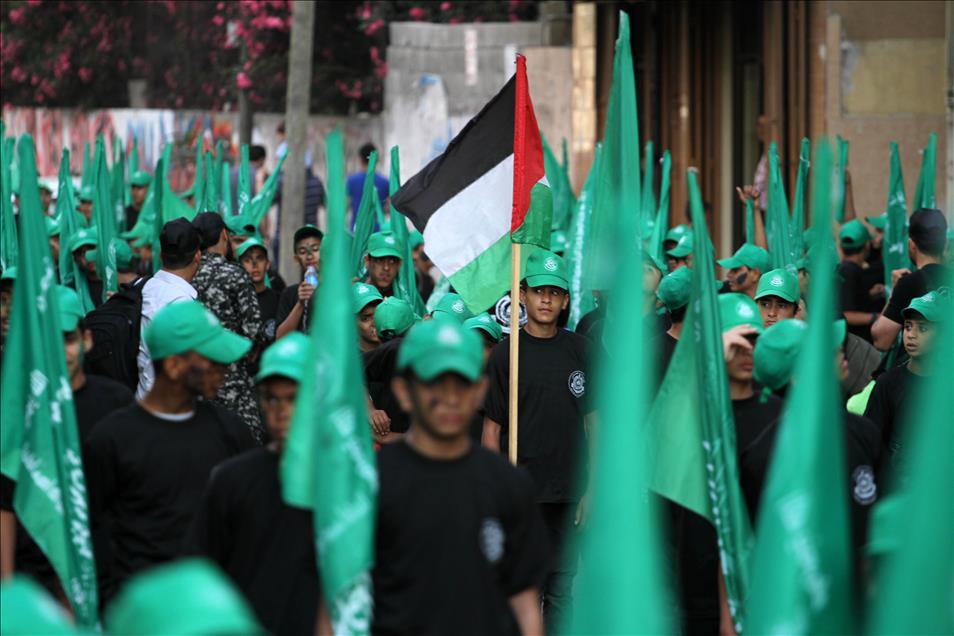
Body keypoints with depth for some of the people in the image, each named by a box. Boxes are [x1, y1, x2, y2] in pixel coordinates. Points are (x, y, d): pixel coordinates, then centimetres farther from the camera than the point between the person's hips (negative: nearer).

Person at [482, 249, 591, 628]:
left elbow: (593, 422, 10)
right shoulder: (506, 353, -1)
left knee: (561, 587, 8)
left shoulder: (580, 351, 7)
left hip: (567, 495, 3)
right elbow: (492, 427, -1)